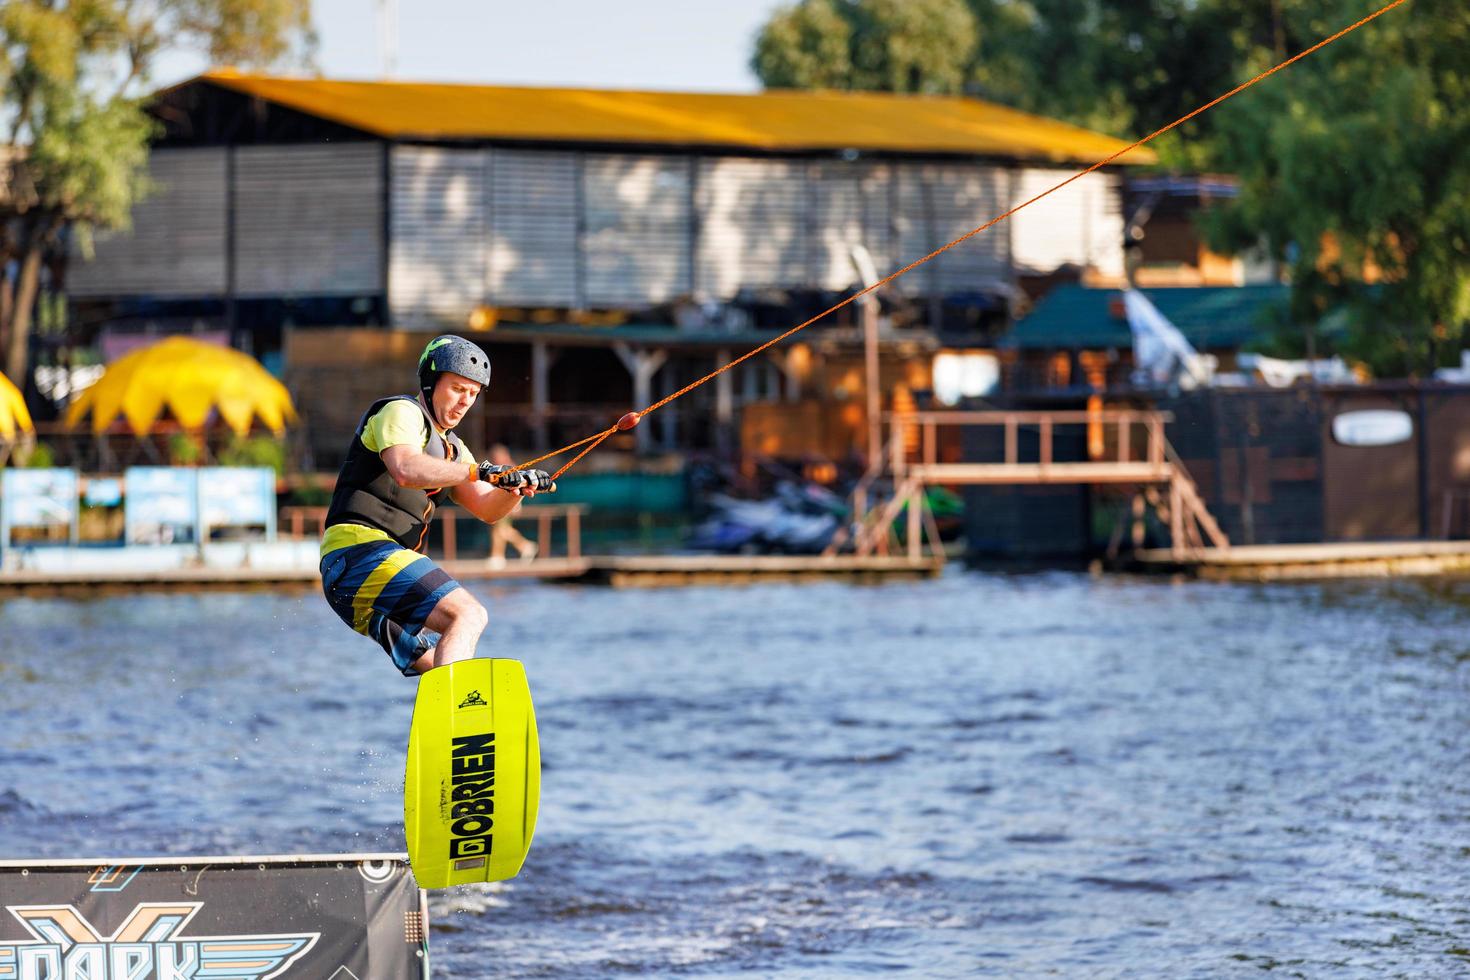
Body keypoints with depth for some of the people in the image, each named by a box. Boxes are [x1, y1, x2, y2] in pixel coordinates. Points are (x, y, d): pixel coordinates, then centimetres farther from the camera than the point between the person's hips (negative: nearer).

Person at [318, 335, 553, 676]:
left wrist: (515, 488, -8)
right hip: (361, 549, -10)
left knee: (443, 668, 11)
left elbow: (487, 508, 13)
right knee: (468, 615, -24)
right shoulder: (402, 412, -3)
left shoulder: (449, 446, 25)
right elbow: (406, 470, -25)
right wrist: (482, 471, -32)